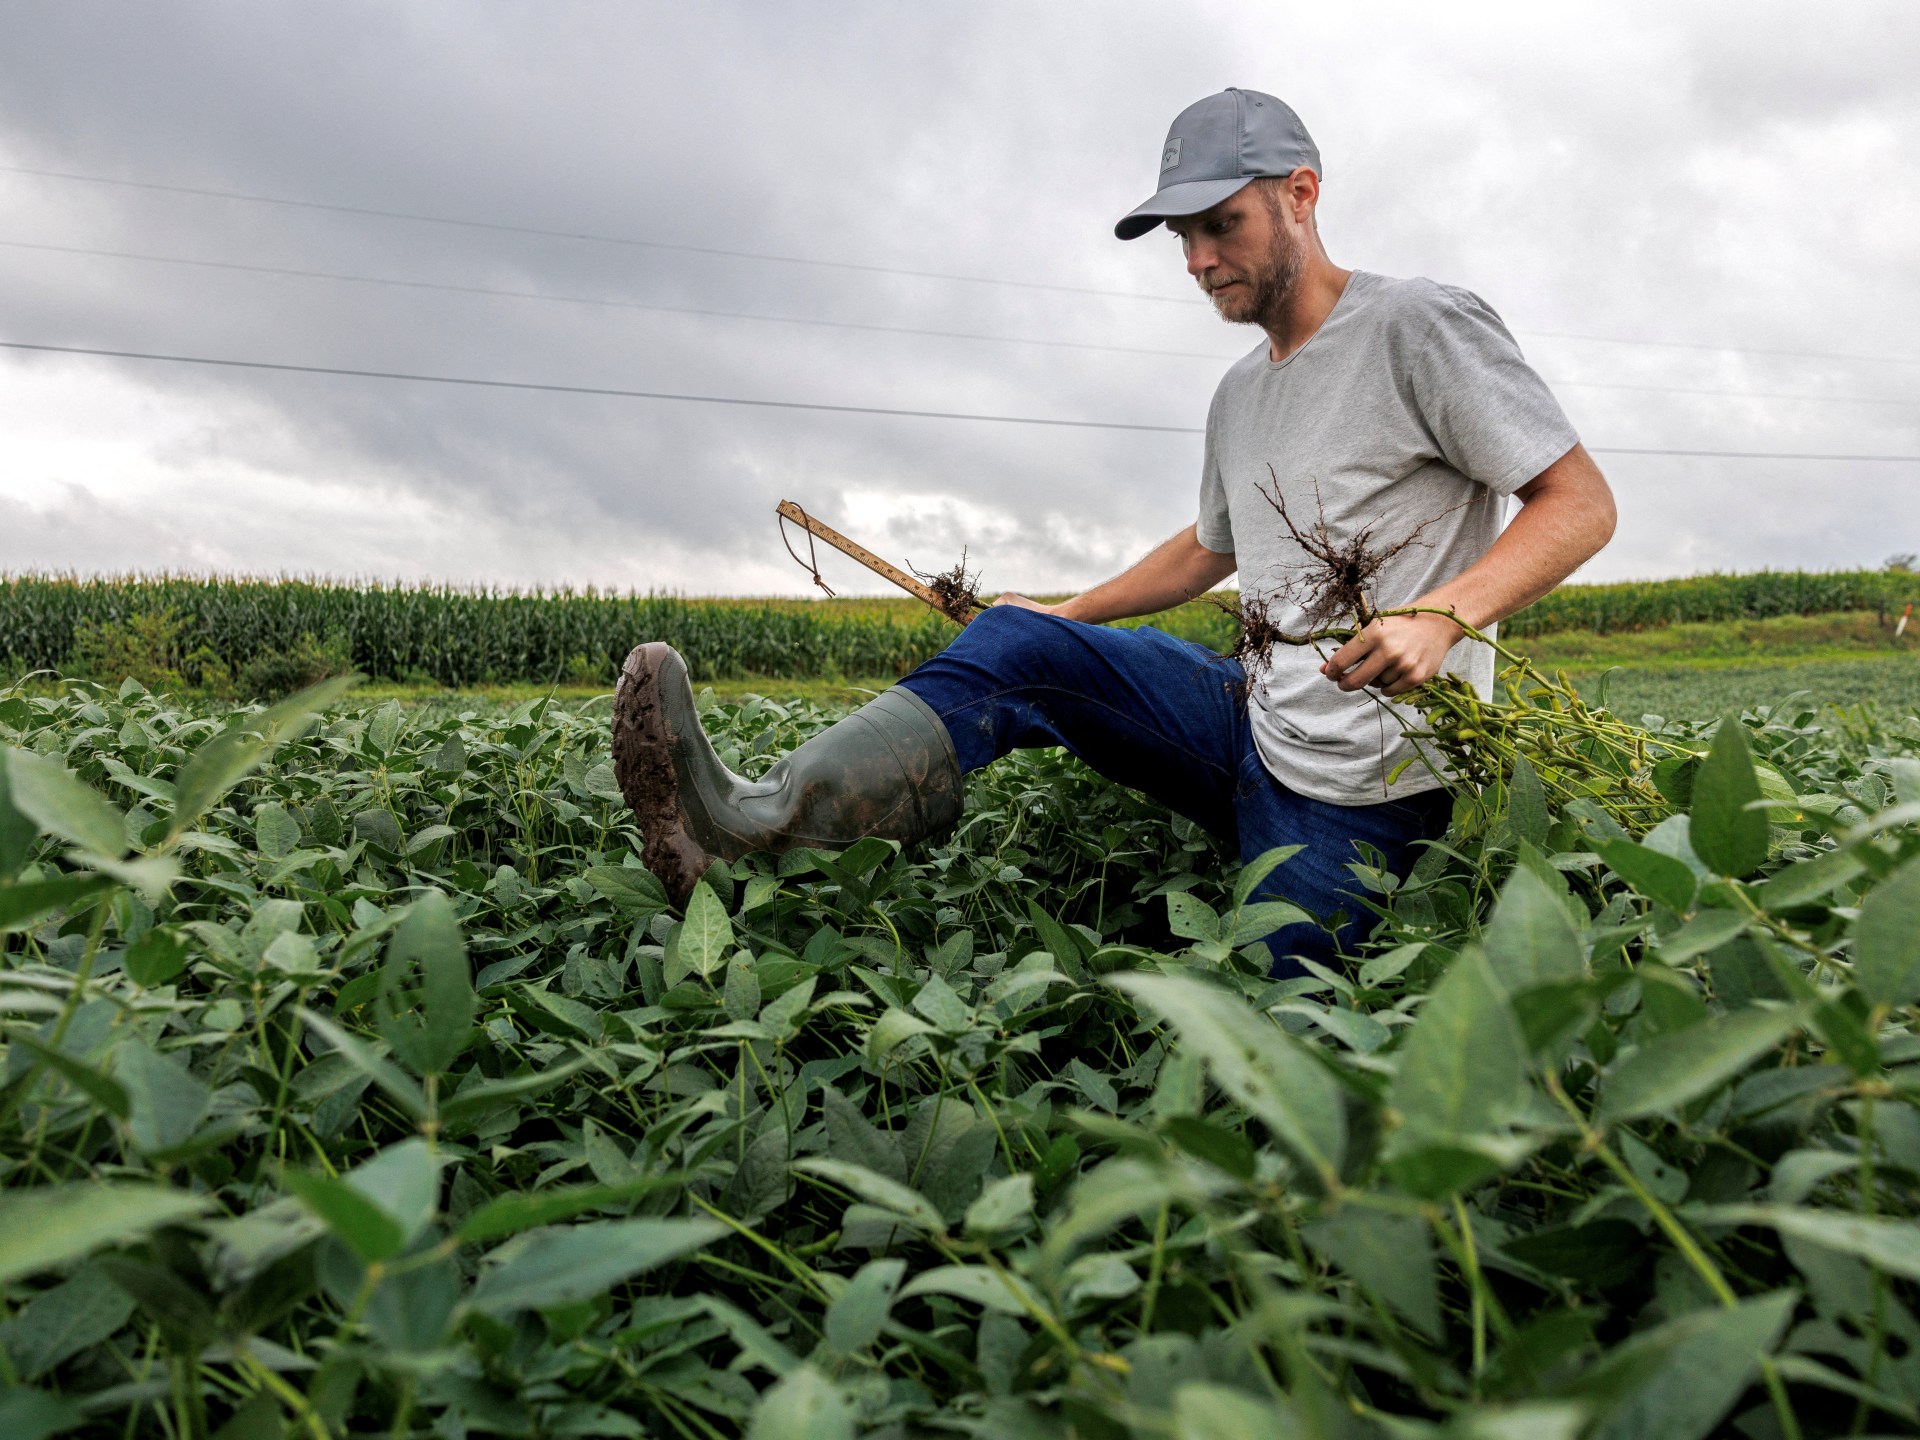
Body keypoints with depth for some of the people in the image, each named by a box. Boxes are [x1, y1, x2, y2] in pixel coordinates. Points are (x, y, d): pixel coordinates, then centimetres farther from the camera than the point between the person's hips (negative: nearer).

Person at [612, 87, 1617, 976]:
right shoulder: (1239, 397, 15)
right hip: (1255, 724, 6)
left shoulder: (1421, 326, -8)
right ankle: (760, 822, -26)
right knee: (1020, 643, -13)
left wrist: (1443, 615, -29)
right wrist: (1068, 616, 21)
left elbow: (1582, 503, -11)